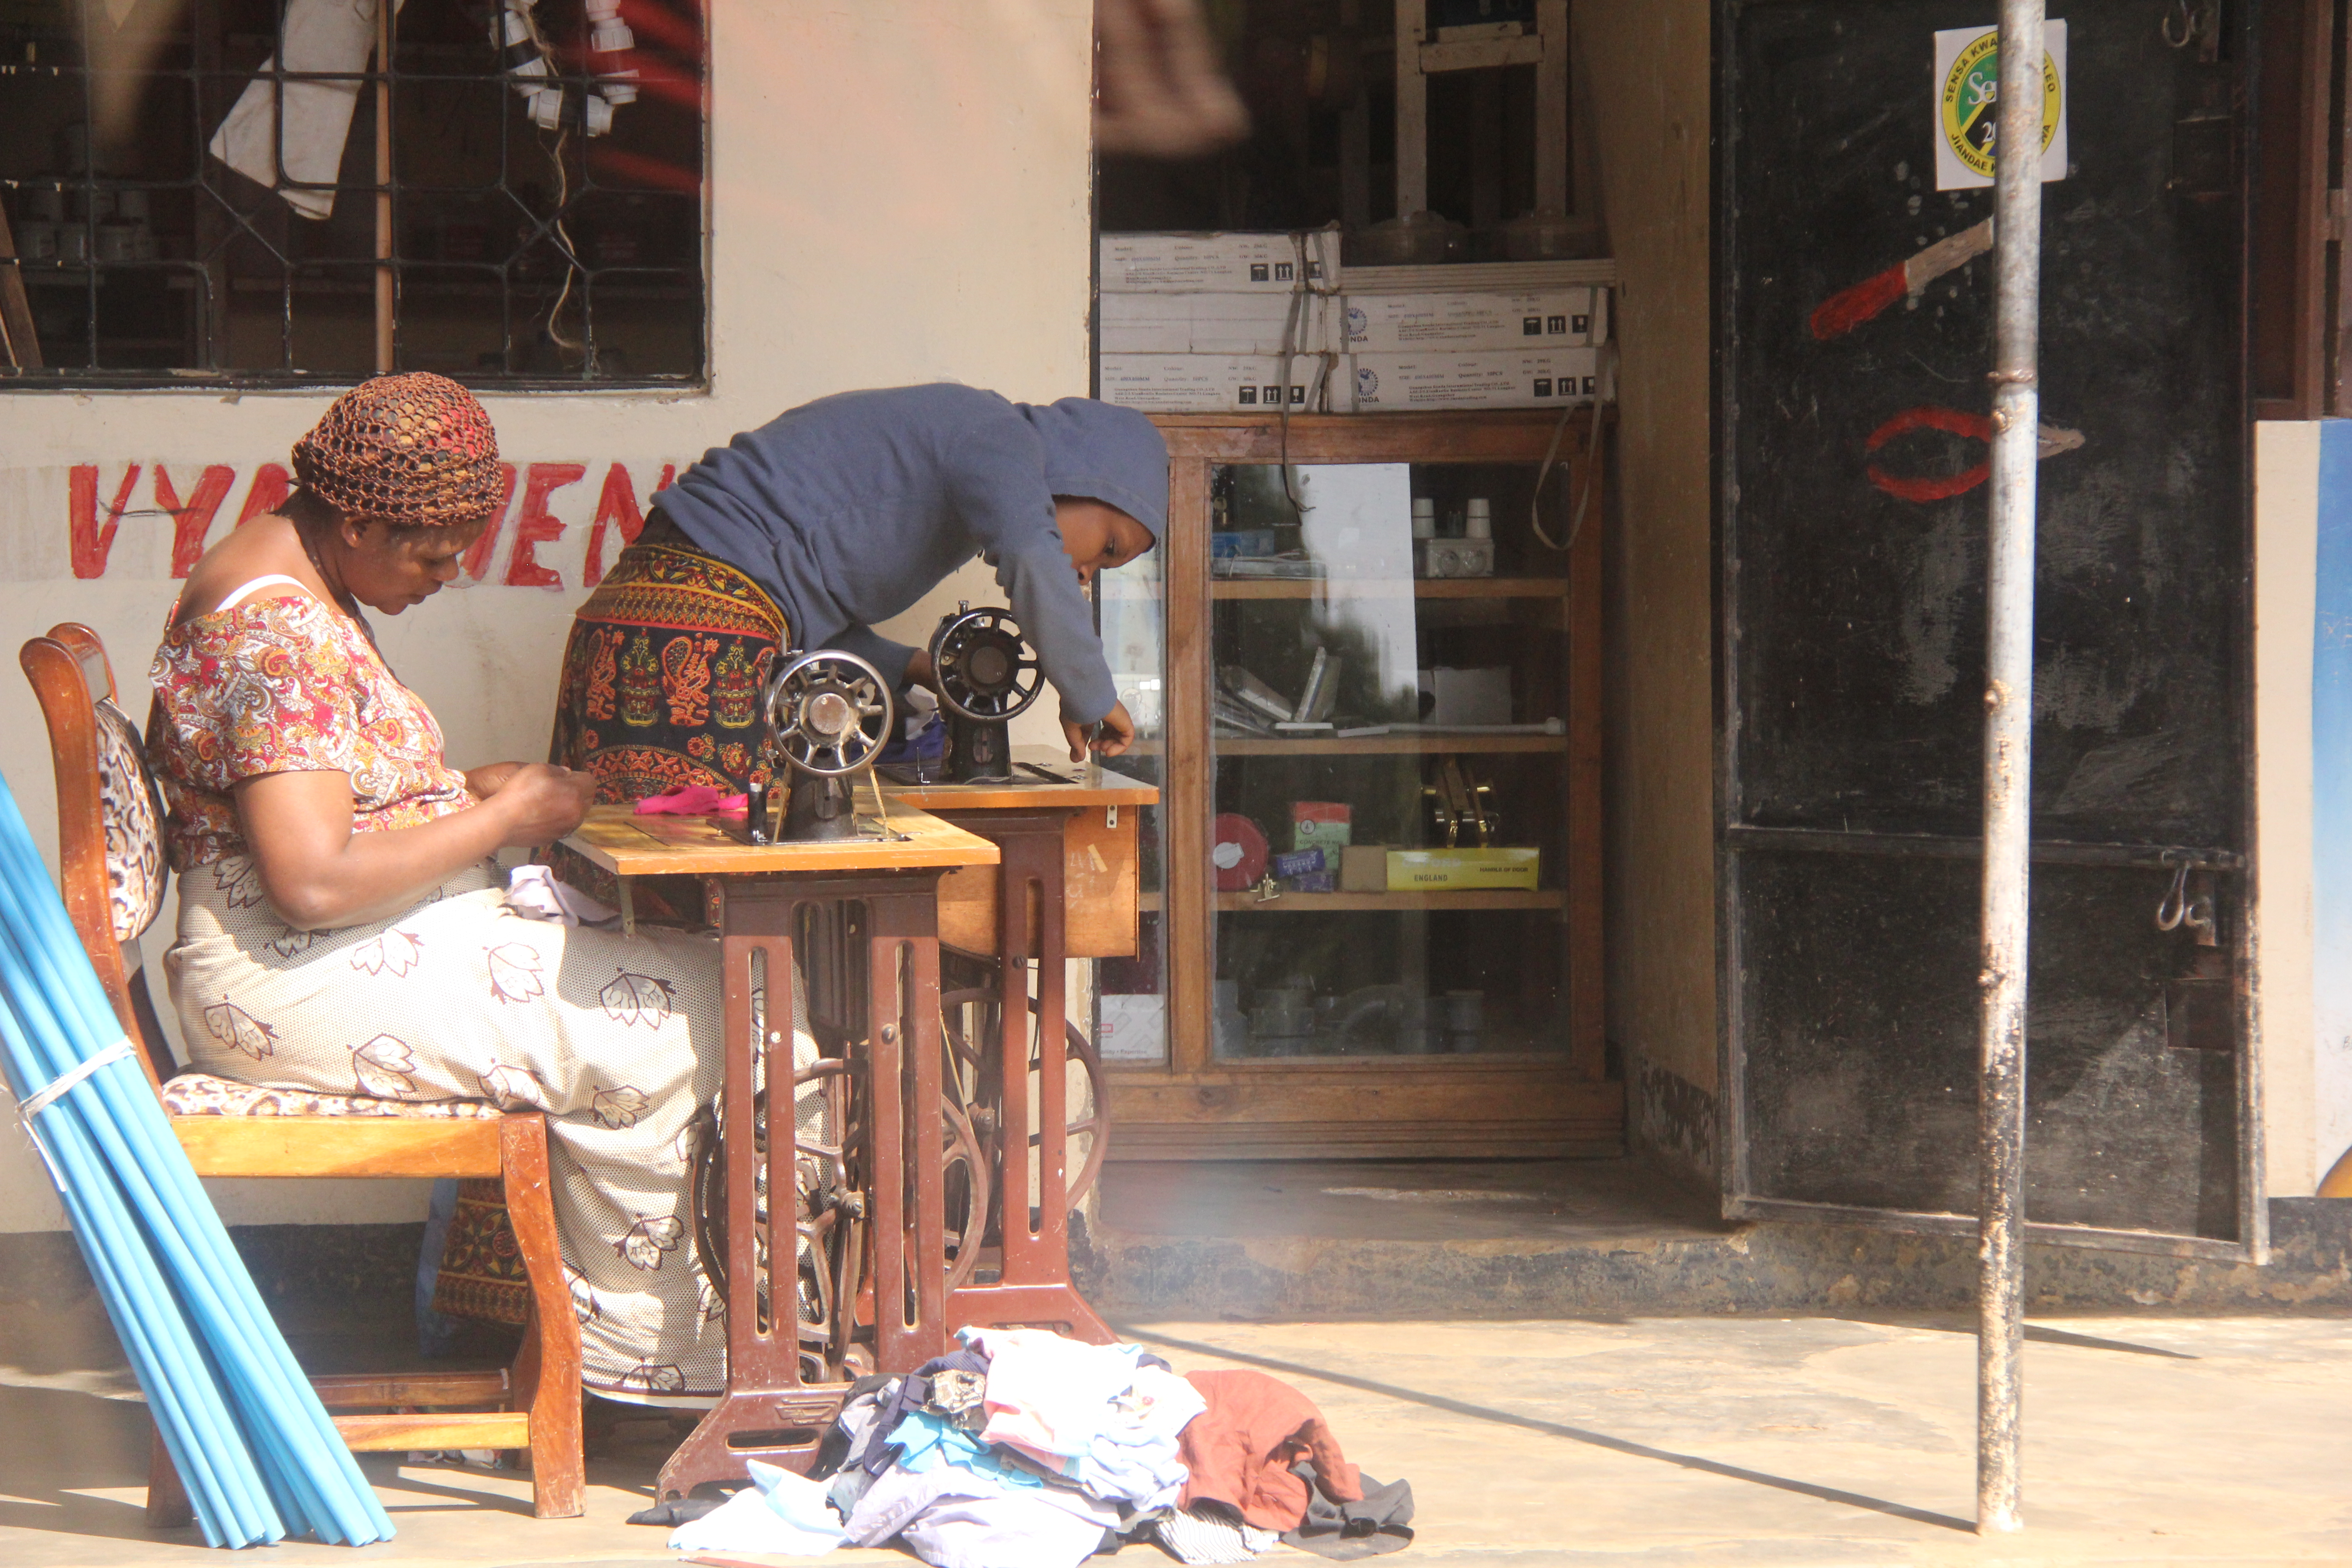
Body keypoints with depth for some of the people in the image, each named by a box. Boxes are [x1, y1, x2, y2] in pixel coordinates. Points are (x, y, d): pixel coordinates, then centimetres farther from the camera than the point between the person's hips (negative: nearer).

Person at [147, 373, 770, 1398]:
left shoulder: (302, 585, 13)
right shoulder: (279, 627, -21)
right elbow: (315, 881, -26)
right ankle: (636, 1348, 0)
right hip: (299, 986, -11)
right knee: (672, 1018, -13)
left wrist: (469, 790, 8)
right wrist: (500, 822, -15)